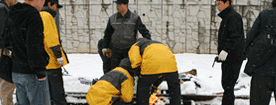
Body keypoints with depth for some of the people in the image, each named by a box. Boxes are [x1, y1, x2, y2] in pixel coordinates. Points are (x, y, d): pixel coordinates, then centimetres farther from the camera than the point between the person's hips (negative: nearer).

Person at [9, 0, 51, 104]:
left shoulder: (14, 15, 12)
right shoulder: (33, 16, -16)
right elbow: (33, 46, -22)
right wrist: (40, 71, -18)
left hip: (16, 72, 9)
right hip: (31, 73, -8)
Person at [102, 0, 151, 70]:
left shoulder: (135, 18, -2)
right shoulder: (112, 19, 6)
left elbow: (144, 31, -1)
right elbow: (107, 34, 16)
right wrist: (105, 47, 15)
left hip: (129, 49, -2)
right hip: (116, 50, 2)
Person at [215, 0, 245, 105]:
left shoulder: (233, 17, -12)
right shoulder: (226, 17, 20)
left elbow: (235, 37, -22)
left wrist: (226, 50, -29)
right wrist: (221, 52, 21)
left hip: (233, 58, -10)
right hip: (227, 58, 10)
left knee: (228, 85, -9)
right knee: (226, 84, 15)